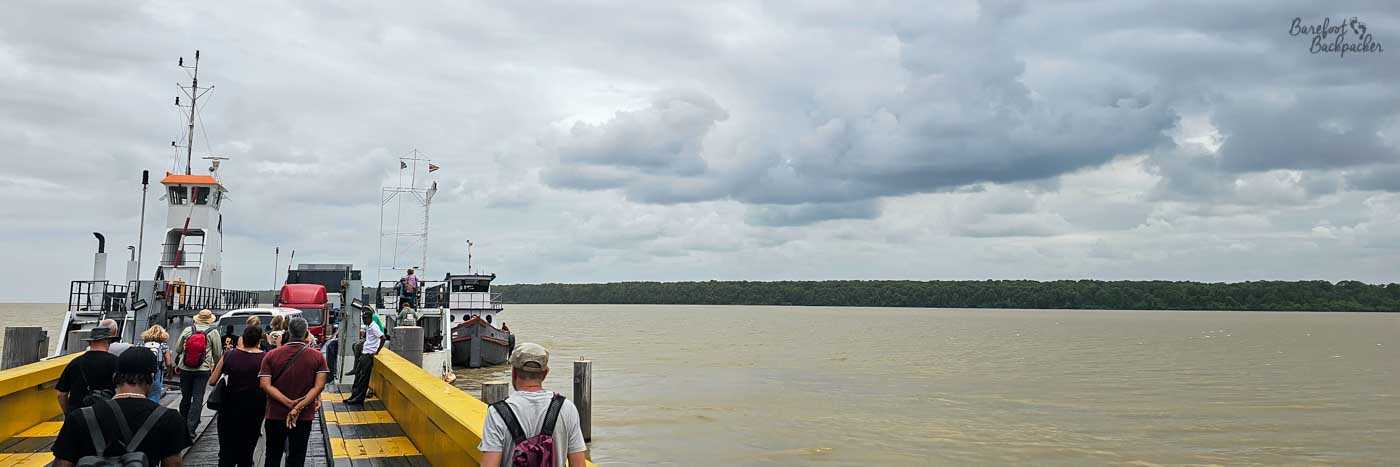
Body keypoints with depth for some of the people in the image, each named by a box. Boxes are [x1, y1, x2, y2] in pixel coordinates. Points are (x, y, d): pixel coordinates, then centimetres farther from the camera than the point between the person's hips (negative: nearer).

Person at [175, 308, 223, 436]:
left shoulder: (187, 330, 2)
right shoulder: (213, 332, -3)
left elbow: (178, 348, 8)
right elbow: (218, 353, 2)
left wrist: (177, 364, 26)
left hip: (185, 369, 3)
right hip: (203, 370, -3)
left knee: (185, 397, 15)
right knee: (198, 399, -1)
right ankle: (191, 428, -7)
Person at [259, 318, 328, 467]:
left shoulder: (271, 355, -5)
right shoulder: (317, 356, -7)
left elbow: (265, 384, -14)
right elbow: (319, 386, -15)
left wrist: (289, 403, -18)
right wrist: (298, 408, -17)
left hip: (275, 415, 1)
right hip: (304, 416, -1)